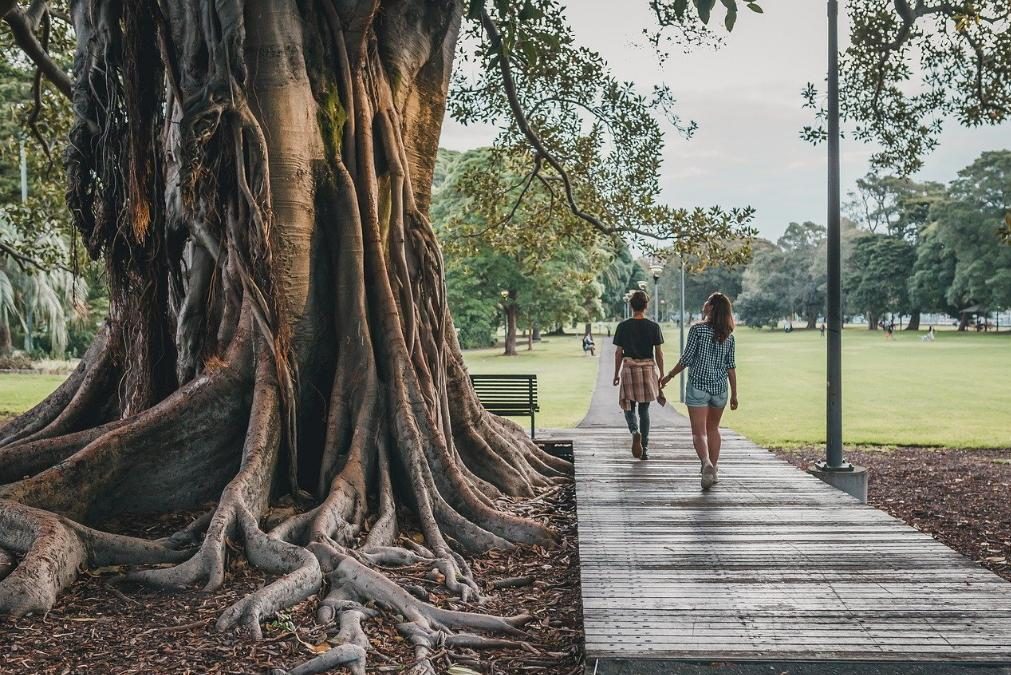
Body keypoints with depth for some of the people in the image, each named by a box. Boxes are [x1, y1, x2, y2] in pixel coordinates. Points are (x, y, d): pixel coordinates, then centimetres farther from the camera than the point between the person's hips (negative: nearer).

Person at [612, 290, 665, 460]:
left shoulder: (623, 326, -3)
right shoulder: (654, 326, -2)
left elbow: (618, 353, 0)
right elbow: (659, 353, -1)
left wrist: (616, 374, 9)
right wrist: (661, 375, 7)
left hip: (629, 368, -1)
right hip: (648, 369, 1)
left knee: (629, 408, 9)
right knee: (644, 409, 11)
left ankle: (635, 432, -22)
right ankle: (644, 449, 11)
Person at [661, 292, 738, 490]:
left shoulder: (697, 329, -9)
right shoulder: (729, 336, 4)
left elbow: (686, 359, -10)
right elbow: (731, 367, 4)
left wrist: (669, 377, 3)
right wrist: (734, 394, 9)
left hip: (698, 385, -4)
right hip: (720, 387, 4)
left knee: (699, 431, -4)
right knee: (713, 429, 20)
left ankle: (707, 463, -28)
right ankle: (713, 471, 22)